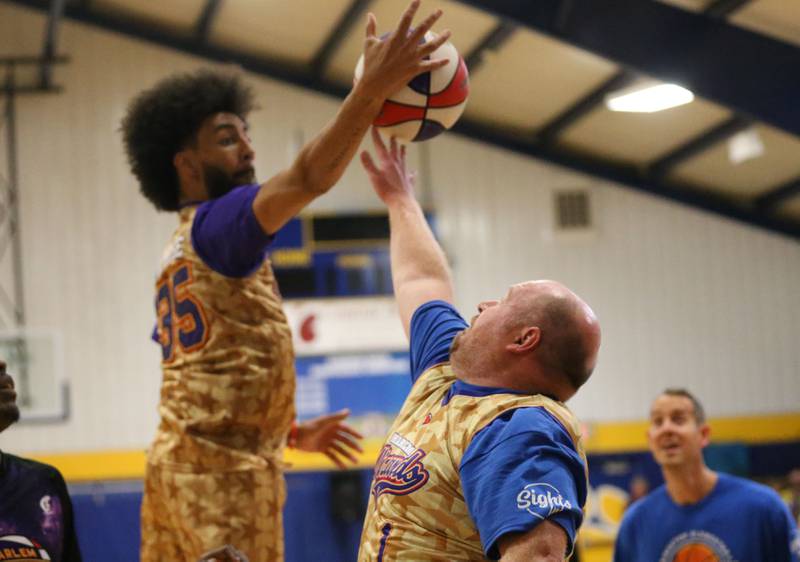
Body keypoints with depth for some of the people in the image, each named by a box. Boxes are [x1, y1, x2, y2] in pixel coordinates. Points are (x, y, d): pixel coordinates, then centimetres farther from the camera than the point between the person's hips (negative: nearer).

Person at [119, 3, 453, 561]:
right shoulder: (217, 224, -8)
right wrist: (371, 89, -35)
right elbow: (309, 178, -28)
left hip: (181, 466, 10)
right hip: (225, 472, -10)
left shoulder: (179, 253, 21)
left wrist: (291, 432, 31)